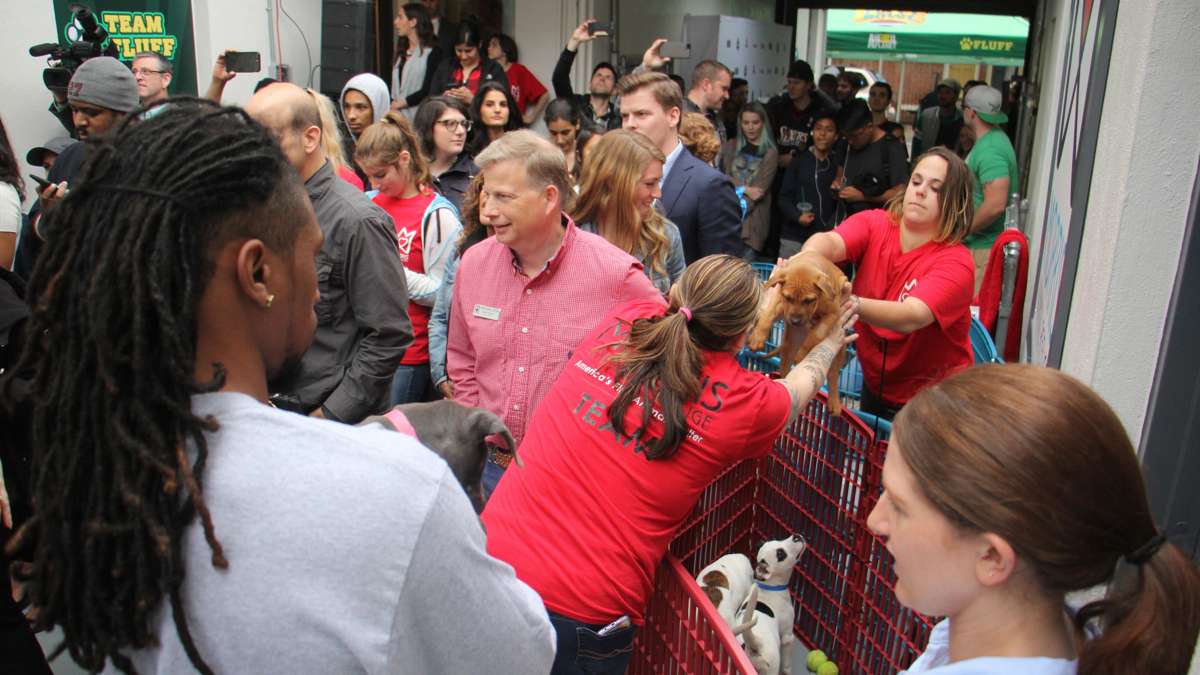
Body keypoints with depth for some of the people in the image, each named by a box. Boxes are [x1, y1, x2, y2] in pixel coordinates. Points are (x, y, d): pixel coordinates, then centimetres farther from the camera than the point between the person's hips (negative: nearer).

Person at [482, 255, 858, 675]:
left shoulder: (623, 321, 0)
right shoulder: (747, 403, -7)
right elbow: (800, 385, 18)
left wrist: (766, 296, 41)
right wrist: (829, 344, 41)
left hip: (489, 561, 4)